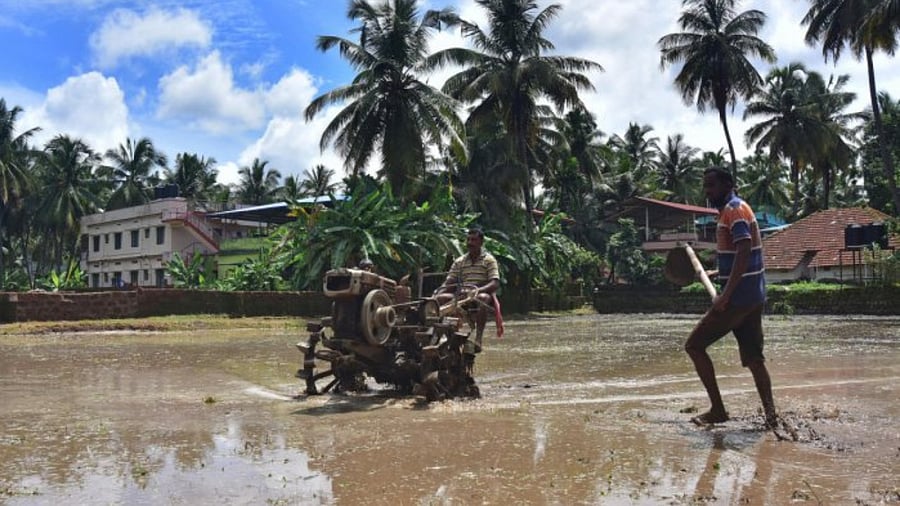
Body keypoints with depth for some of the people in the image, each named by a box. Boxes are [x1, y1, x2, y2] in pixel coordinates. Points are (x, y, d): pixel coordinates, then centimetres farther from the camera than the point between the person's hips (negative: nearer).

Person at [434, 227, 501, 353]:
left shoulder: (489, 259, 5)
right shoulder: (459, 261, 17)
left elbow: (495, 283, -9)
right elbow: (448, 283, 10)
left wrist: (477, 290, -27)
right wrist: (437, 292, -13)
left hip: (482, 293, -4)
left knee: (482, 298, -40)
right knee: (440, 298, -23)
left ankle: (478, 338, -47)